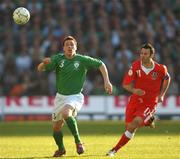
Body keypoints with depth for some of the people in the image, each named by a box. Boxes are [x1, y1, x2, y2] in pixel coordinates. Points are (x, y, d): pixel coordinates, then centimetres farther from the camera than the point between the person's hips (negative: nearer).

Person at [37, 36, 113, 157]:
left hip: (75, 96, -4)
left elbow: (100, 65, -2)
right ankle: (61, 149, 38)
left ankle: (78, 141, -24)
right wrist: (44, 63, -35)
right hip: (60, 96, 4)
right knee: (56, 127, 10)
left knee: (66, 113, -35)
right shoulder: (58, 59, -5)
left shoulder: (82, 60, -9)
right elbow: (40, 69, -11)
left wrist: (107, 81, -12)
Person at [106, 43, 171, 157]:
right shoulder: (136, 66, -9)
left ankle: (115, 150, -20)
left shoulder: (160, 69, -12)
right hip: (135, 100, 3)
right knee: (129, 127, 7)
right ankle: (148, 120, 41)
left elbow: (167, 78, 12)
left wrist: (161, 95, 3)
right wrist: (133, 90, -29)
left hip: (150, 103, -3)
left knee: (135, 123, -24)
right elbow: (125, 84, -8)